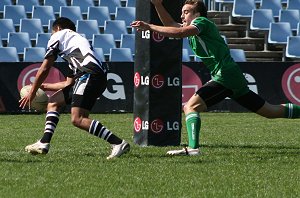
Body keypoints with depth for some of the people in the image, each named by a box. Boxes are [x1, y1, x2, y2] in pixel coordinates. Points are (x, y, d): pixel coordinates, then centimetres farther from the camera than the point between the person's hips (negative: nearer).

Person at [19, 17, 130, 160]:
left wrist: (32, 93, 21)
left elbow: (44, 69, 11)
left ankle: (119, 143, -21)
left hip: (90, 74, -9)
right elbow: (69, 83, 35)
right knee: (53, 102, 18)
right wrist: (45, 87, 47)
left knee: (77, 119, -17)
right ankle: (44, 143, 10)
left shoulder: (58, 35, 15)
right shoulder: (78, 39, 37)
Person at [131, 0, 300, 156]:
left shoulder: (202, 22, -6)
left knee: (191, 107, -17)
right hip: (235, 79, 10)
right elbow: (171, 25, 29)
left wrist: (150, 27, -22)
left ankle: (193, 147, -31)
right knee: (273, 112, 14)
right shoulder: (192, 28, 20)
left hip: (225, 77, -10)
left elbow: (179, 32, -23)